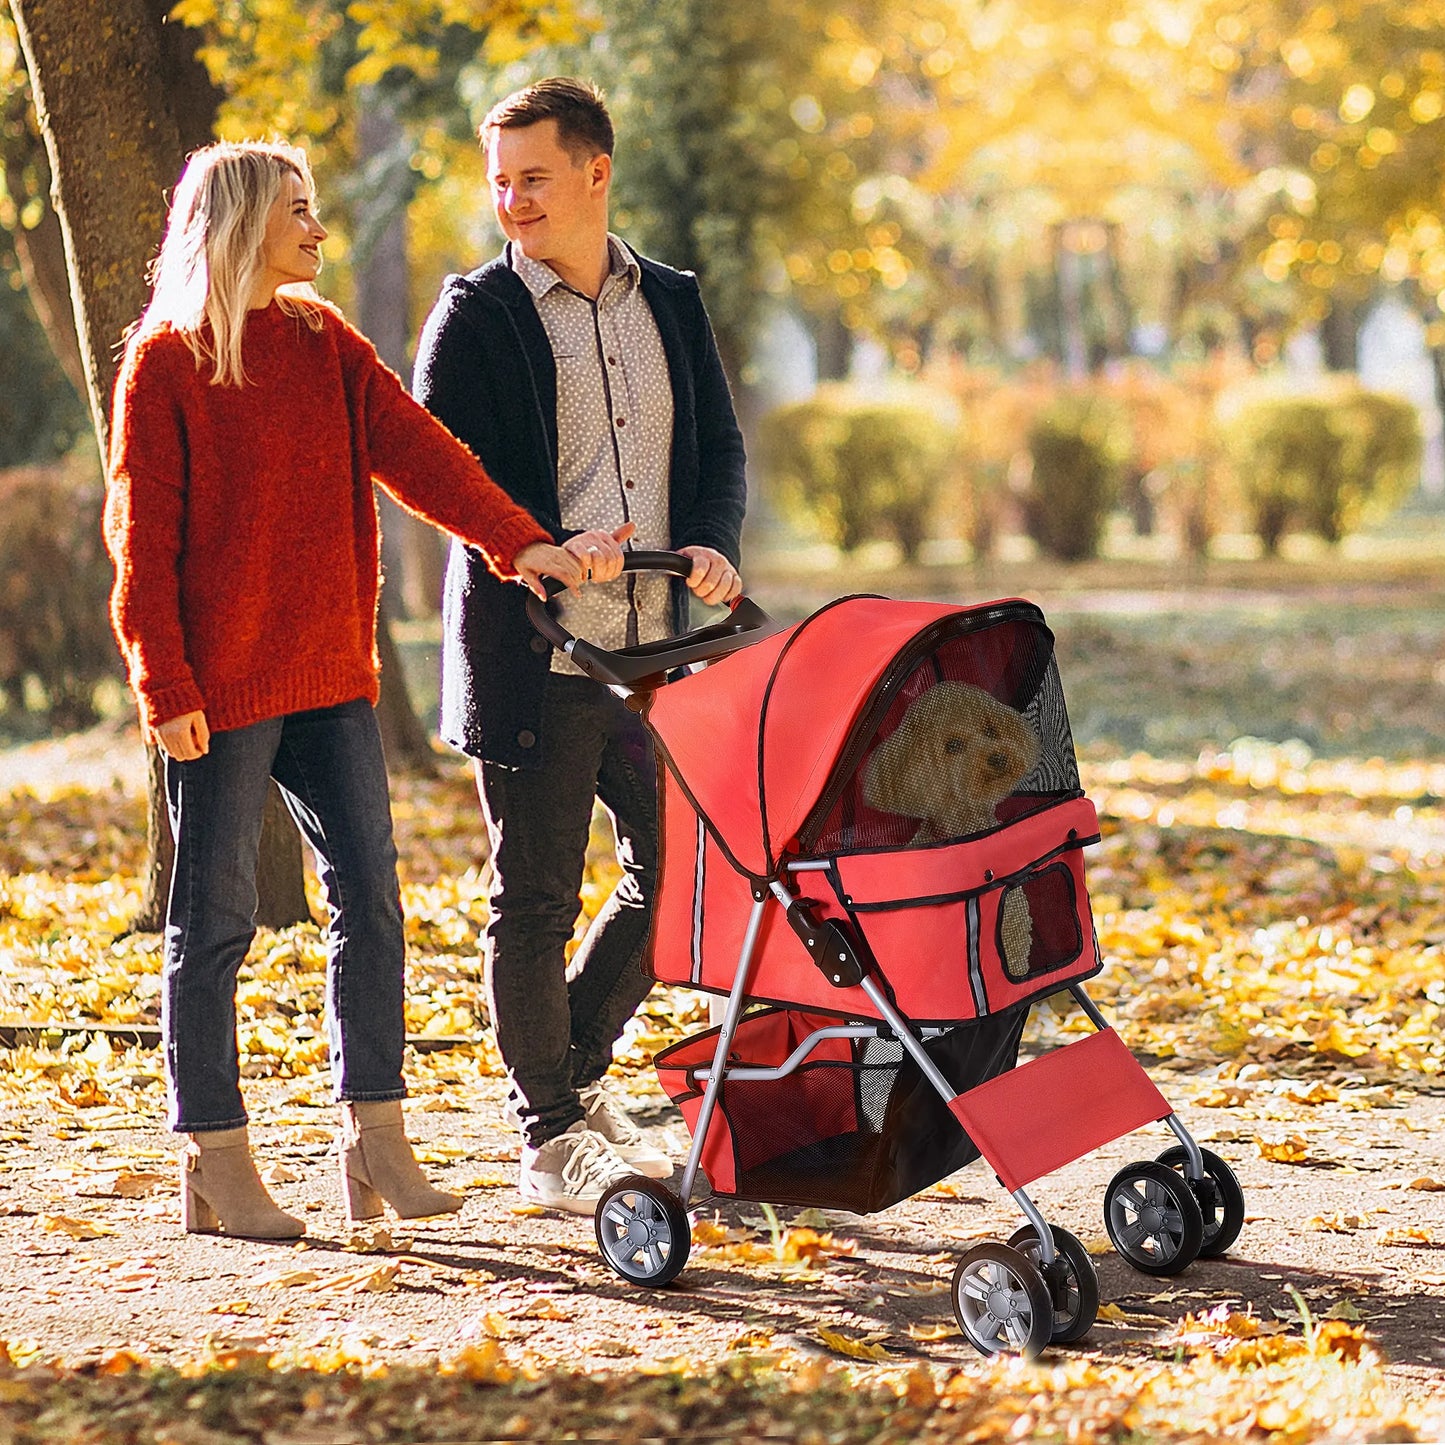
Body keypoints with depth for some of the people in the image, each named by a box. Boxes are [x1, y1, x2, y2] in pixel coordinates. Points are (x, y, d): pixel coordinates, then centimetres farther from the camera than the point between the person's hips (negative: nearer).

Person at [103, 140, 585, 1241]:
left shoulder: (327, 345, 12)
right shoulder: (166, 363, -5)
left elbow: (415, 450, 0)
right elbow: (141, 535, -7)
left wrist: (515, 538, -14)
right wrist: (167, 684, -13)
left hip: (330, 672, 6)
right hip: (224, 686, -5)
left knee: (369, 894, 2)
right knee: (216, 917, 1)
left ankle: (374, 1137, 9)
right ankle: (215, 1161, 9)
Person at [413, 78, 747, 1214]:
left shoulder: (672, 304, 12)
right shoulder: (475, 318, -3)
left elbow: (720, 448, 13)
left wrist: (713, 546, -7)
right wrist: (550, 551, -23)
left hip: (653, 647, 5)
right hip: (534, 653, -5)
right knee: (538, 900, 1)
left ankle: (573, 1069, 29)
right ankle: (551, 1141, 13)